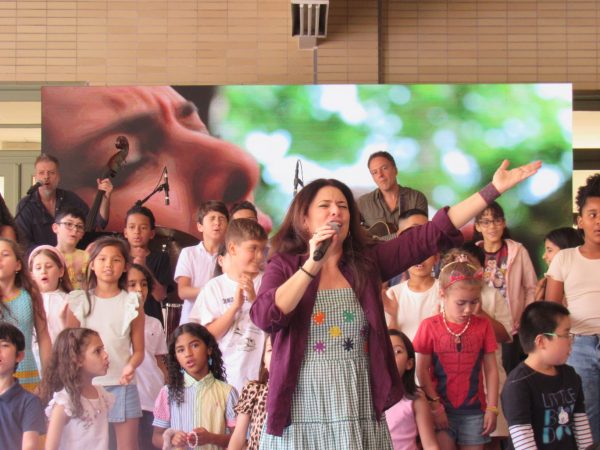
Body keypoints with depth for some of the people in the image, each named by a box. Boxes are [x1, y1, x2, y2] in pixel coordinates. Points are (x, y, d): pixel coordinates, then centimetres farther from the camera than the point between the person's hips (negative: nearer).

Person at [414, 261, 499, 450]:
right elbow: (422, 370, -3)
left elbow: (491, 369, 4)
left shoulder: (483, 326, 3)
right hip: (441, 409, -2)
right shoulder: (430, 326, -3)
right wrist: (434, 405, -7)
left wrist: (492, 408, 1)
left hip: (473, 409, 2)